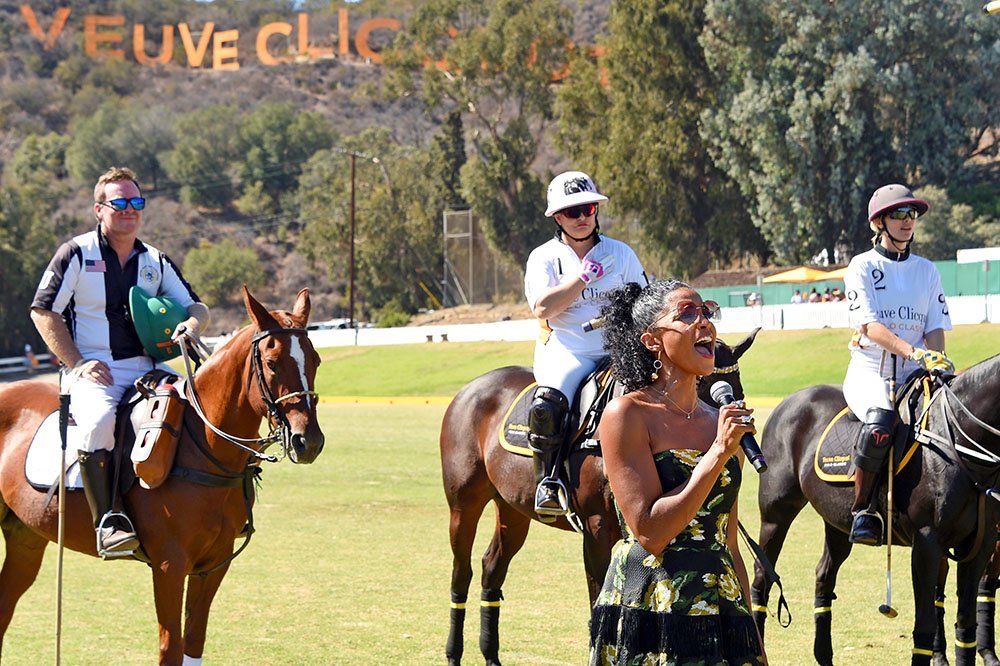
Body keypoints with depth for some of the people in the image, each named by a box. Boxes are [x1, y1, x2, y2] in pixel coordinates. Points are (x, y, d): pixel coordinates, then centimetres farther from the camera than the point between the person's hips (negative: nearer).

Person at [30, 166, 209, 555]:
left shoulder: (155, 262, 16)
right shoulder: (77, 254, 2)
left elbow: (195, 306, 18)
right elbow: (43, 312, 0)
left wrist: (191, 323, -8)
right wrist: (76, 363, -11)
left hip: (146, 369, 5)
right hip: (92, 373, -5)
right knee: (99, 421, -36)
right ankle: (107, 522, -32)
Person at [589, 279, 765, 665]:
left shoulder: (722, 423, 11)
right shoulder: (628, 414, -6)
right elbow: (650, 533, -15)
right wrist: (719, 453, -16)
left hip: (721, 618, 5)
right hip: (649, 615, -5)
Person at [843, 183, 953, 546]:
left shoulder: (927, 270, 16)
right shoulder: (862, 267, 2)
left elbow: (936, 327, 11)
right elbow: (871, 325, -11)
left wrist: (936, 360, -11)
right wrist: (913, 352, -25)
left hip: (914, 376, 4)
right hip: (870, 370, -4)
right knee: (880, 423, -35)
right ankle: (862, 512, -23)